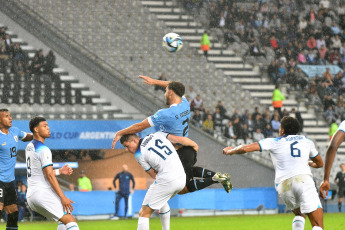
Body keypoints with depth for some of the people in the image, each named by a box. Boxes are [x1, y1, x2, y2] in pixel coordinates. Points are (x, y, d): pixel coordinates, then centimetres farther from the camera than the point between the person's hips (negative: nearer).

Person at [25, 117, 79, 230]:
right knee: (70, 220, -15)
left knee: (64, 220, 21)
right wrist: (63, 197, -19)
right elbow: (49, 175, -18)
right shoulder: (43, 150, -12)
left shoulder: (29, 147, 17)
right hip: (42, 193, -10)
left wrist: (60, 171, 19)